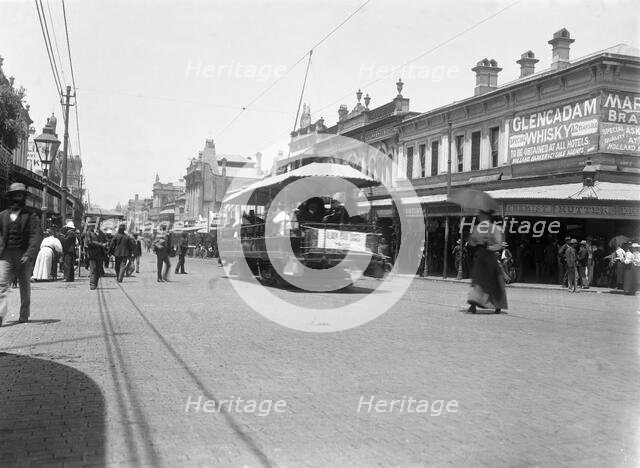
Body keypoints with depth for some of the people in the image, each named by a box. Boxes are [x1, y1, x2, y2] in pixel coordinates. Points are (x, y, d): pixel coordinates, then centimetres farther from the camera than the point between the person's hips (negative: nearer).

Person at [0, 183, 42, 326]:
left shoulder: (31, 216, 1)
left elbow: (37, 236, -8)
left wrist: (29, 254, -20)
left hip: (24, 256, -2)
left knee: (25, 286, 9)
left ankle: (24, 315, 21)